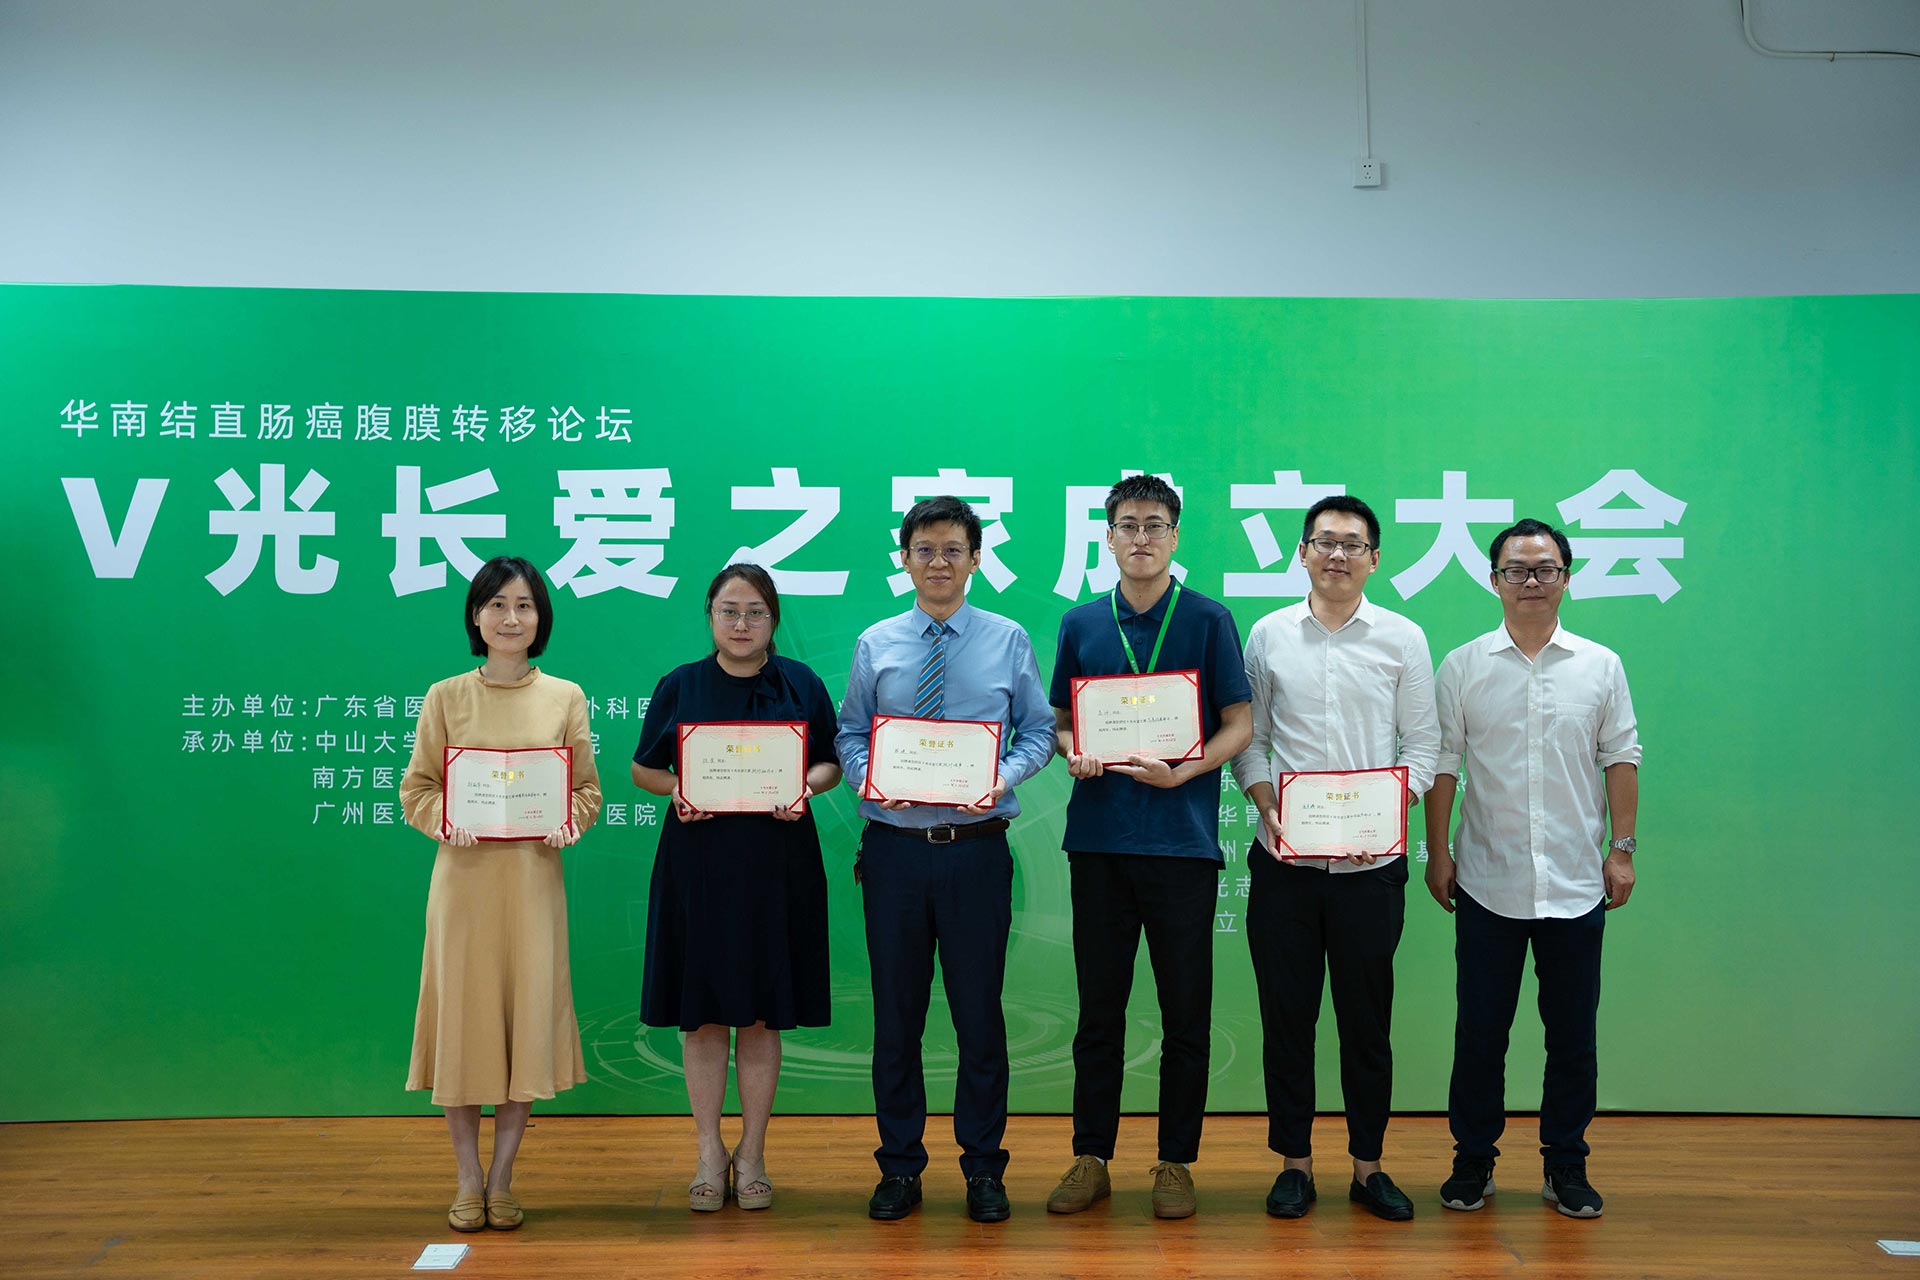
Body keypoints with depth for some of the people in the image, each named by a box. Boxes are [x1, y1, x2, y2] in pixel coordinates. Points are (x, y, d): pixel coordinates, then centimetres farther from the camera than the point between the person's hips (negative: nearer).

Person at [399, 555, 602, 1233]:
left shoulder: (565, 697, 6)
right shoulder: (446, 697, 4)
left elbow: (588, 788, 8)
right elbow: (416, 787, 5)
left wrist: (569, 822, -12)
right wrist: (445, 821, -14)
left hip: (534, 875, 1)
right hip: (464, 875, 0)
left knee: (528, 1017, 2)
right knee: (461, 1016, 2)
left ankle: (501, 1180, 16)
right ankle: (469, 1181, 17)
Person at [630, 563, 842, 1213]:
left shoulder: (801, 684, 6)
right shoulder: (679, 686, 5)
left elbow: (832, 762, 10)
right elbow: (643, 768, 9)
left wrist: (806, 786, -11)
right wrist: (677, 789, -11)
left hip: (776, 866, 0)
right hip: (697, 864, 0)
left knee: (761, 1014, 5)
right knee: (702, 1014, 4)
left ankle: (752, 1154, 17)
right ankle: (710, 1152, 17)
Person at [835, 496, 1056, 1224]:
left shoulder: (1008, 640, 4)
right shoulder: (875, 645, 7)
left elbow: (1039, 730, 4)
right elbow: (850, 734, 8)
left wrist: (1005, 777, -15)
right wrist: (868, 776, -12)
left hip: (977, 846, -1)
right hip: (894, 846, 1)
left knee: (980, 1010, 5)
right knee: (895, 1012, 9)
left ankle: (983, 1169, 21)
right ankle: (900, 1168, 23)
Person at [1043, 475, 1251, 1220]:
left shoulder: (1208, 621, 2)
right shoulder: (1081, 625, 10)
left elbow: (1239, 725, 0)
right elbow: (1060, 719, 15)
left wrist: (1181, 771, -16)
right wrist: (1072, 754, -7)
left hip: (1182, 838, -2)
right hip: (1099, 836, 2)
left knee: (1185, 1011, 5)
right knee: (1099, 1008, 9)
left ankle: (1176, 1162, 17)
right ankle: (1091, 1158, 19)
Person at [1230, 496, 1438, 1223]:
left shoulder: (1402, 638, 4)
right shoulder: (1269, 634, 7)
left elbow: (1423, 741, 4)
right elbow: (1248, 738, 8)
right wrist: (1267, 808, -8)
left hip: (1370, 862, 0)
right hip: (1284, 861, 1)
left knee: (1367, 1019, 7)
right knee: (1286, 1014, 6)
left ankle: (1368, 1167, 20)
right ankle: (1294, 1163, 18)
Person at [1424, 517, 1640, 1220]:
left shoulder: (1601, 666, 6)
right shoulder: (1464, 666, 3)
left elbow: (1621, 760, 7)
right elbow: (1442, 764, 4)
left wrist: (1622, 849, 1)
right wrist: (1437, 854, 0)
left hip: (1576, 885, 1)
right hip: (1487, 885, -1)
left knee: (1573, 1034, 8)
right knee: (1480, 1030, 5)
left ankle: (1566, 1167, 21)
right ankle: (1473, 1162, 18)